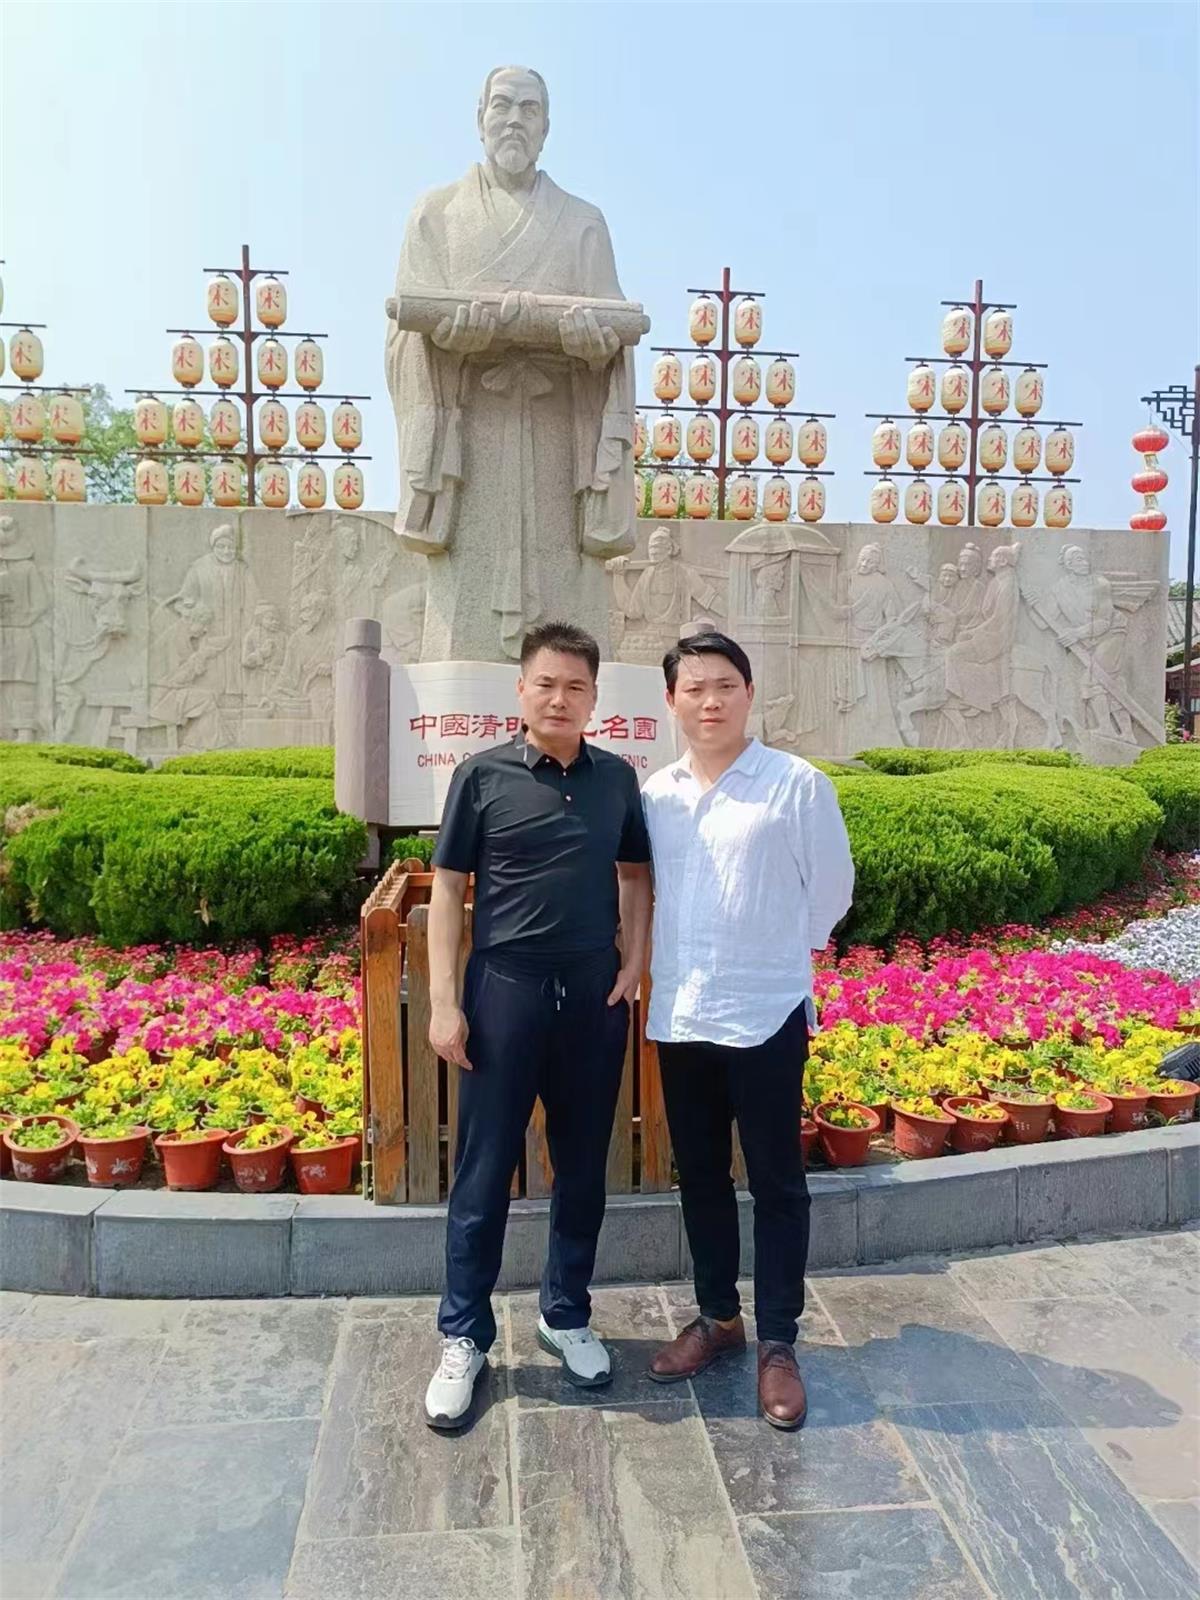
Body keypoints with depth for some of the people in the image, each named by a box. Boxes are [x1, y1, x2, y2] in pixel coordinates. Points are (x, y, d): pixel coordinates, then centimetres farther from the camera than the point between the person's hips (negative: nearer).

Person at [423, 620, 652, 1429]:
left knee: (583, 1166, 13)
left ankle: (567, 1315, 32)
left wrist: (635, 966, 1)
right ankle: (465, 1336, 22)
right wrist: (444, 1000, -6)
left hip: (595, 996, 3)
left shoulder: (617, 778, 4)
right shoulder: (482, 775, -4)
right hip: (505, 990, -2)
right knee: (484, 1171, 6)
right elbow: (449, 889, -2)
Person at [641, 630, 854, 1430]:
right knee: (700, 1176, 17)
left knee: (777, 1184, 7)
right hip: (680, 1016, 5)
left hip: (766, 1015, -4)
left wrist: (776, 956, 8)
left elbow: (831, 892, -1)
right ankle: (718, 1315, 35)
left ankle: (779, 1343, 22)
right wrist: (676, 967, 13)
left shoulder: (799, 785, -8)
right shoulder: (655, 793, 4)